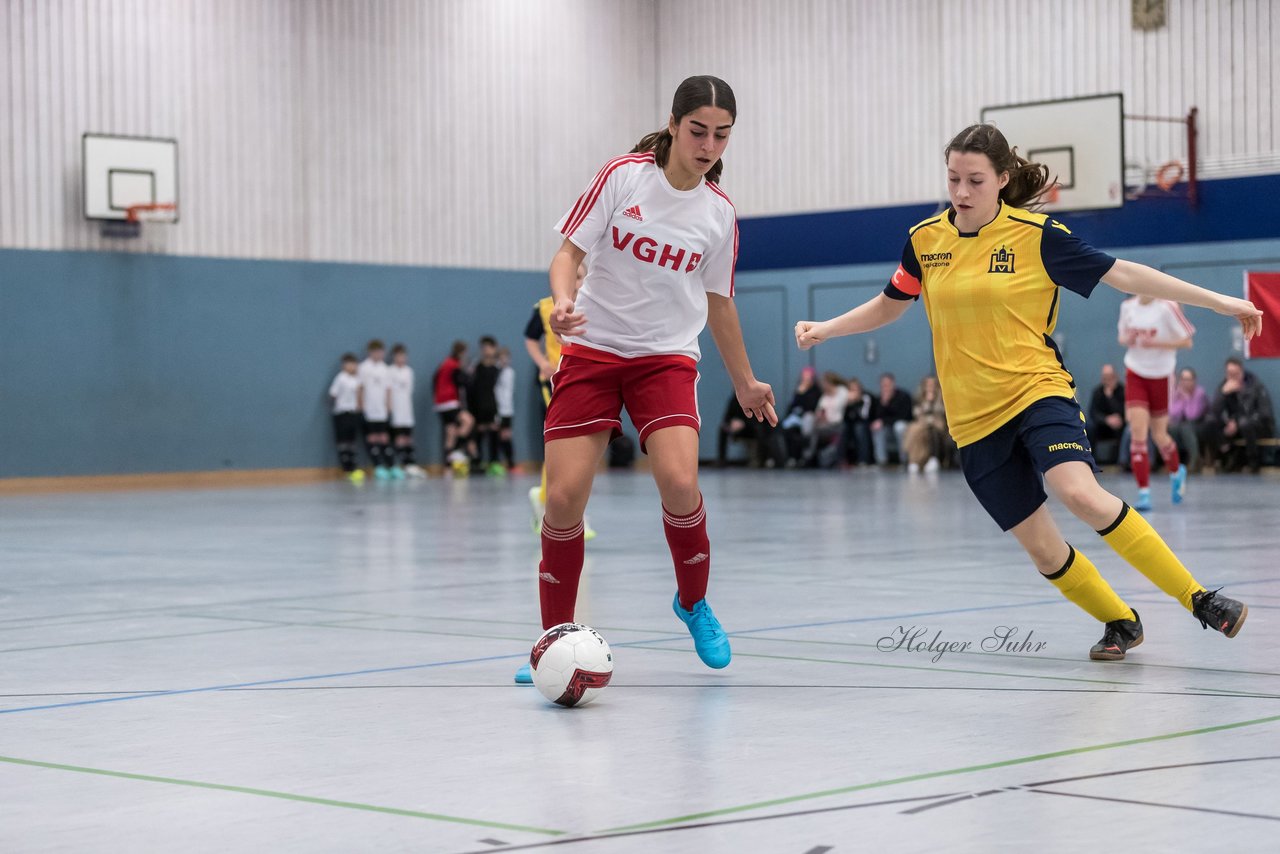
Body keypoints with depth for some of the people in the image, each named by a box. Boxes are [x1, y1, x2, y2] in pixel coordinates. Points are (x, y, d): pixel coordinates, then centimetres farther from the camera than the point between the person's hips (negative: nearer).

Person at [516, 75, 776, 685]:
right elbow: (569, 249, -5)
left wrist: (744, 382, 20)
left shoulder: (719, 212, 1)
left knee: (679, 482, -22)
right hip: (591, 347, -1)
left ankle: (693, 602, 7)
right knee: (564, 497, -11)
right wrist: (563, 299, -27)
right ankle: (555, 635, 9)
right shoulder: (624, 176, -7)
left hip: (667, 357, 1)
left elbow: (717, 302, 13)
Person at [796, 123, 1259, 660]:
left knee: (1081, 495, -30)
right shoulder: (925, 240, 5)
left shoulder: (1038, 236, -6)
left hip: (1036, 390, -4)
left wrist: (1220, 302, -7)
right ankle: (1121, 623, 28)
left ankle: (1198, 599, -20)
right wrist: (824, 329, 15)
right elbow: (888, 307, 22)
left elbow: (1125, 275, -5)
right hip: (974, 420, 4)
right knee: (1040, 548, 2)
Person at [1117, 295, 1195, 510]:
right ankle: (1144, 493, -11)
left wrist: (1155, 343, -24)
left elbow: (1186, 341, -11)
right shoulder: (1127, 306, -1)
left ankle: (1176, 472, 43)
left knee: (1159, 435, 11)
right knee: (1137, 432, -12)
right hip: (1135, 373, 2)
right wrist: (1127, 339, -11)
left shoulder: (1167, 307, -14)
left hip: (1161, 375, -2)